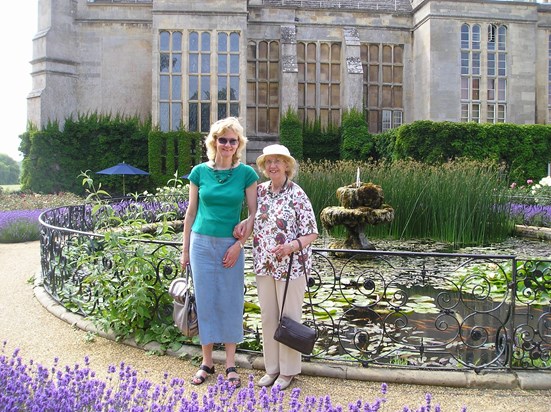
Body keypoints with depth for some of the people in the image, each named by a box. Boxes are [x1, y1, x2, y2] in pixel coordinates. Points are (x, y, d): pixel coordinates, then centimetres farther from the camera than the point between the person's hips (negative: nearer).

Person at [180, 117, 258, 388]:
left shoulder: (246, 173, -2)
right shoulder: (200, 172, 2)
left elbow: (253, 213, -1)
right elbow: (191, 212, 7)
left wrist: (239, 244, -10)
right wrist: (185, 249, 8)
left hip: (230, 245, -1)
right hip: (202, 243, 1)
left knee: (231, 302, 5)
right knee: (205, 300, 7)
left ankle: (230, 364, 19)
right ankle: (207, 362, 21)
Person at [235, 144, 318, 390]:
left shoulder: (297, 194, -11)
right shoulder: (261, 190, 4)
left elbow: (312, 233, -11)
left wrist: (292, 246, -28)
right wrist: (243, 223, -1)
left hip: (291, 265, -5)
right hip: (264, 264, 5)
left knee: (288, 318, 5)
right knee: (267, 316, 13)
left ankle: (288, 370, 22)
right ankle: (272, 367, 29)